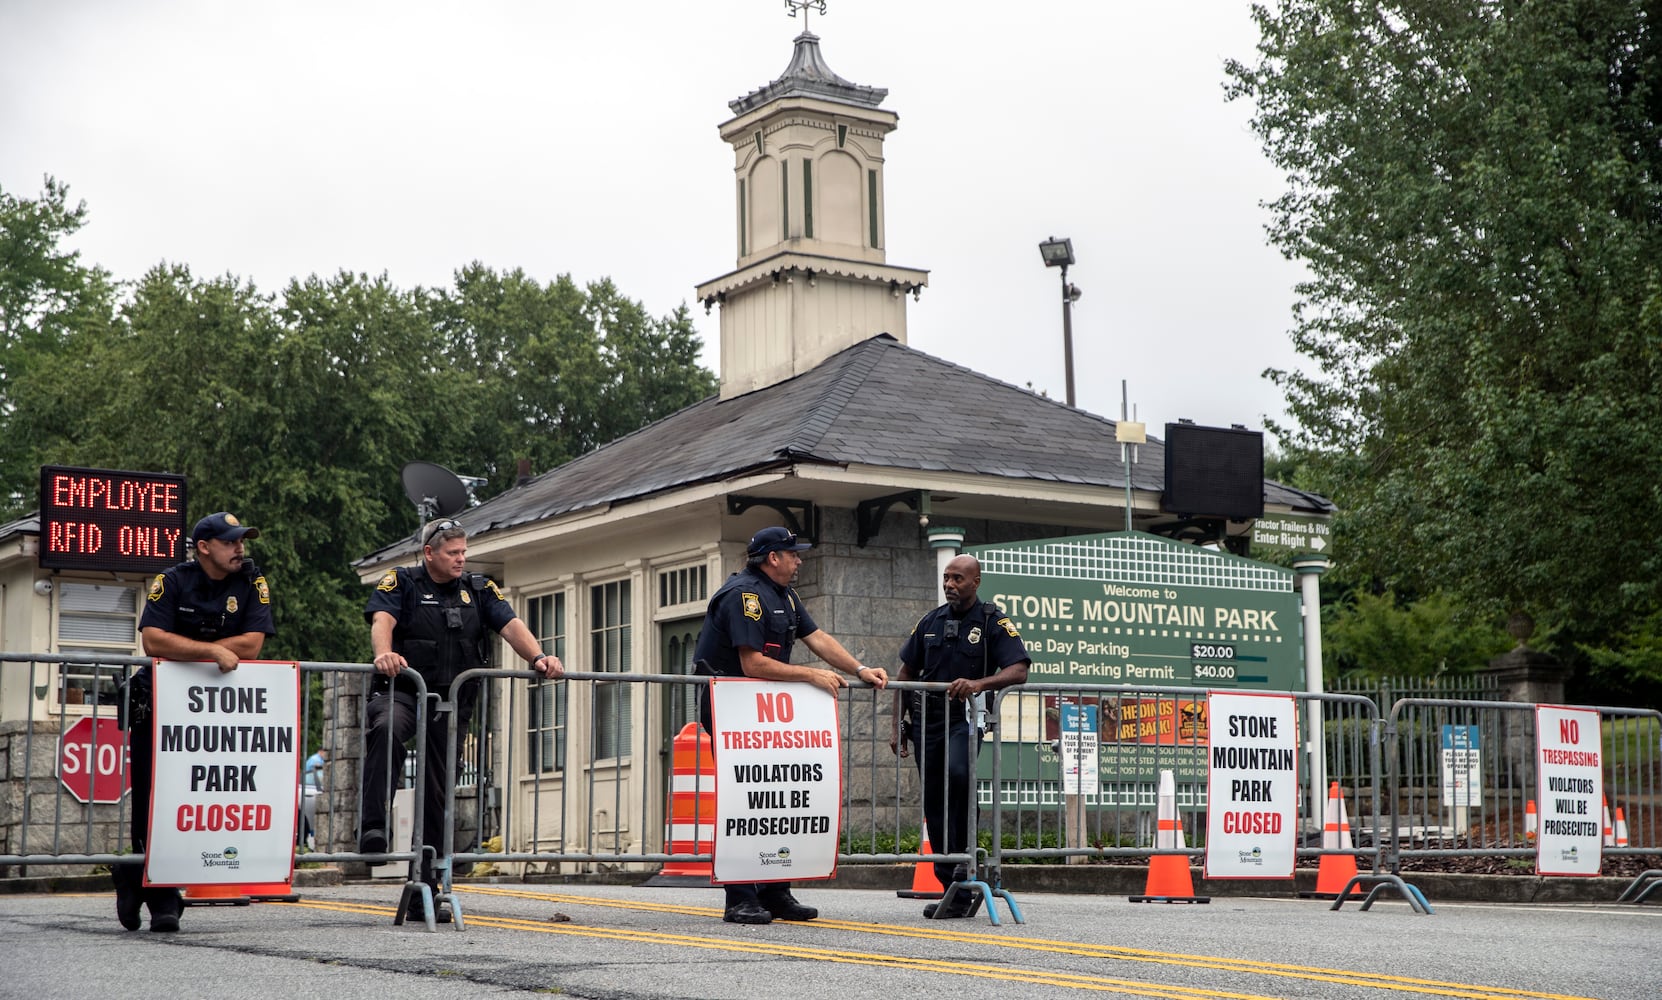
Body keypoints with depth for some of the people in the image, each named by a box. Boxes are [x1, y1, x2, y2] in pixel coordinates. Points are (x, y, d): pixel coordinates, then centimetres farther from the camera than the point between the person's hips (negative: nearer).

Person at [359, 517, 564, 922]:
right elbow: (383, 619, -16)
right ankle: (373, 827, -39)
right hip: (400, 691, -4)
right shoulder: (402, 582, 2)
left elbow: (511, 625, 0)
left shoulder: (479, 589, 11)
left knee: (437, 793, 5)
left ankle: (425, 889, 11)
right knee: (384, 730, -39)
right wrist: (384, 654, -38)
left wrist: (539, 657, -19)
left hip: (449, 705, 4)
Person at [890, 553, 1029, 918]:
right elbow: (905, 674, 18)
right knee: (934, 805, 3)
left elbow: (1018, 671, -12)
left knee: (958, 773, -34)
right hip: (927, 718, 5)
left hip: (966, 716, -5)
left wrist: (979, 683, -29)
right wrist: (897, 727, 12)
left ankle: (962, 856, -17)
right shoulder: (930, 622, 13)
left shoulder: (994, 621, -1)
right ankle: (957, 894, 11)